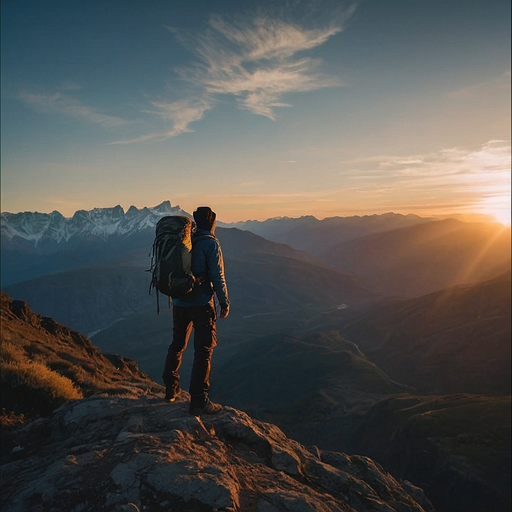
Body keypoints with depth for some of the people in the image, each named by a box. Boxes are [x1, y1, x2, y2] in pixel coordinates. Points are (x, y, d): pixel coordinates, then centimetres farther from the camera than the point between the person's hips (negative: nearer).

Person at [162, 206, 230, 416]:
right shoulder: (210, 243, -10)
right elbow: (217, 276, -12)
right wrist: (225, 302, -4)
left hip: (179, 303, 6)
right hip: (202, 304, -6)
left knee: (177, 345, 20)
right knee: (203, 350, -1)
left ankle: (171, 389, 32)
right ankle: (199, 401, -1)